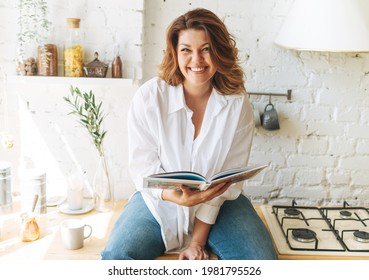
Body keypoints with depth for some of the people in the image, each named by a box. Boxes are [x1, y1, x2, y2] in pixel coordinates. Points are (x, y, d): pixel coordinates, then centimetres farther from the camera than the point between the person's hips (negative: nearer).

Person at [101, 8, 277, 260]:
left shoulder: (237, 104, -9)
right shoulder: (149, 97, -11)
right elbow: (143, 167, -9)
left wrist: (198, 240, -12)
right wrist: (178, 197, -29)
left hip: (220, 203, 1)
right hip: (160, 201, 0)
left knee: (263, 261, -19)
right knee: (115, 256, -23)